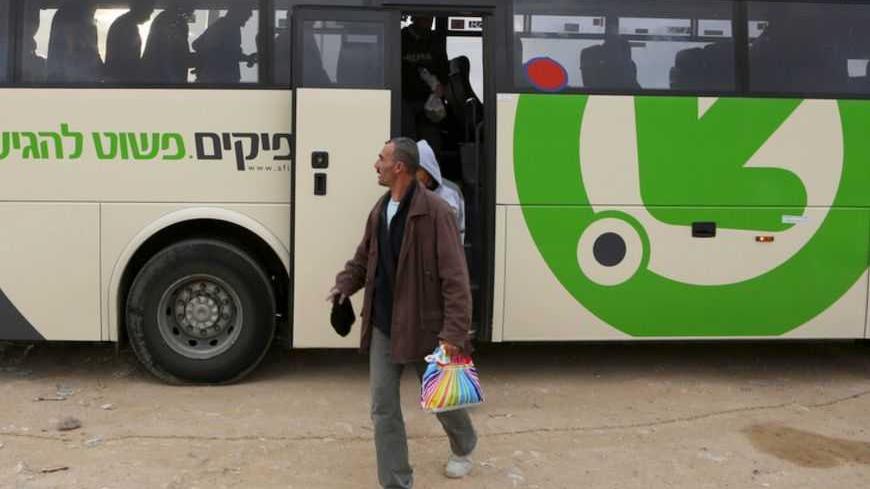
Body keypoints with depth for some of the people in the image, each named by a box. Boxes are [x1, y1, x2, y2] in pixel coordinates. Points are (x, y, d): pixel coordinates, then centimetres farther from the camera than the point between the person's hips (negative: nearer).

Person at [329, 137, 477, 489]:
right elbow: (363, 259, 19)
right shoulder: (379, 210, 5)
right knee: (383, 407, 4)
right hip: (383, 327, 6)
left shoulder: (435, 211, -18)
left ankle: (463, 448, 47)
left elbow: (455, 277, -20)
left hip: (424, 327, -6)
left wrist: (454, 333, -24)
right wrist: (344, 285, -1)